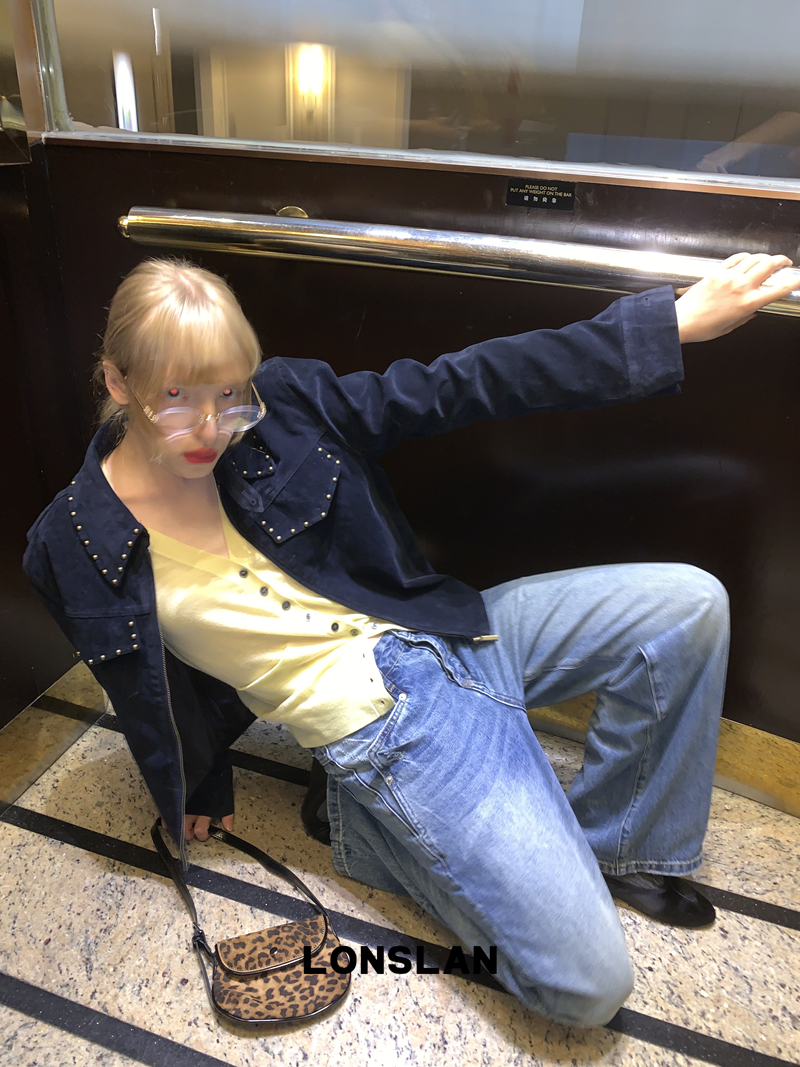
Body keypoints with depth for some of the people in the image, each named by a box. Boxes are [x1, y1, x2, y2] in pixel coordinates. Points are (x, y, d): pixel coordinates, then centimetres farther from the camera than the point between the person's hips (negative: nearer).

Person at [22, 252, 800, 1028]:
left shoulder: (279, 406, -6)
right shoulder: (74, 548, -9)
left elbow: (462, 387, -9)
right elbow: (146, 695, 7)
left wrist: (676, 318, -12)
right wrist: (197, 792, 22)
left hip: (439, 634, 5)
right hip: (375, 726, -4)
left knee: (687, 603, -7)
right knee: (587, 985, -10)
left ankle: (610, 843, 11)